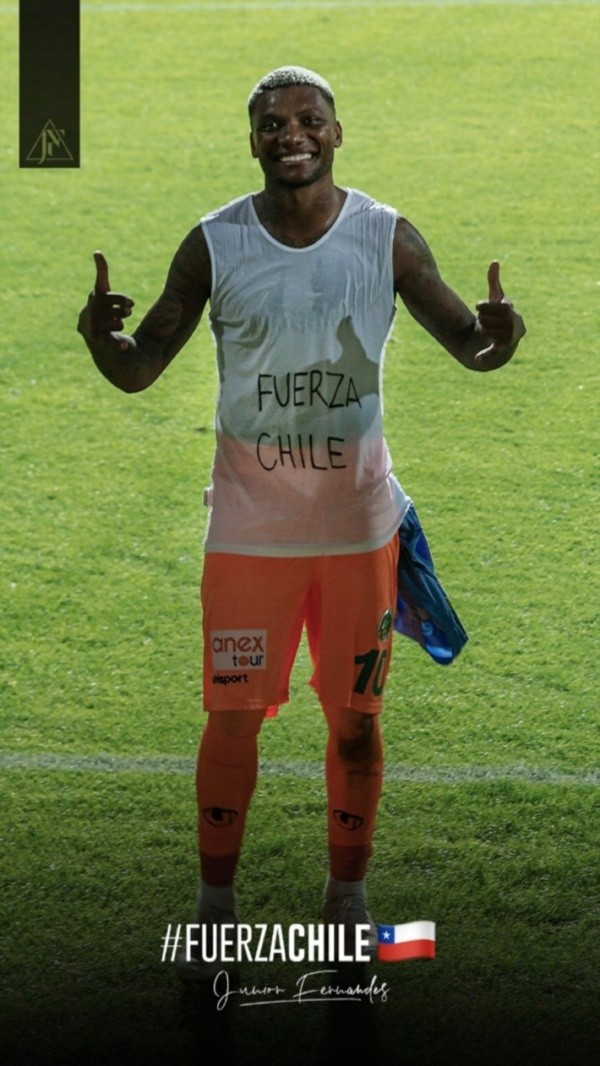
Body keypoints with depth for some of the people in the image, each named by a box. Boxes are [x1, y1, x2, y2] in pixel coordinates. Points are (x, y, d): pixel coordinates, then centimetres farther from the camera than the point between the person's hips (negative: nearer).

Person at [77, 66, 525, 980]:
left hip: (359, 523, 1)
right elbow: (139, 370, -5)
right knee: (232, 717, 1)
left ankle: (348, 896, 25)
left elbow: (467, 344, -2)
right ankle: (216, 904, 16)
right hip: (249, 525, 0)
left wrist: (496, 336, -27)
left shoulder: (386, 238, -6)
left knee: (355, 718, 8)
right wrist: (103, 337, -29)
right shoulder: (214, 245, -7)